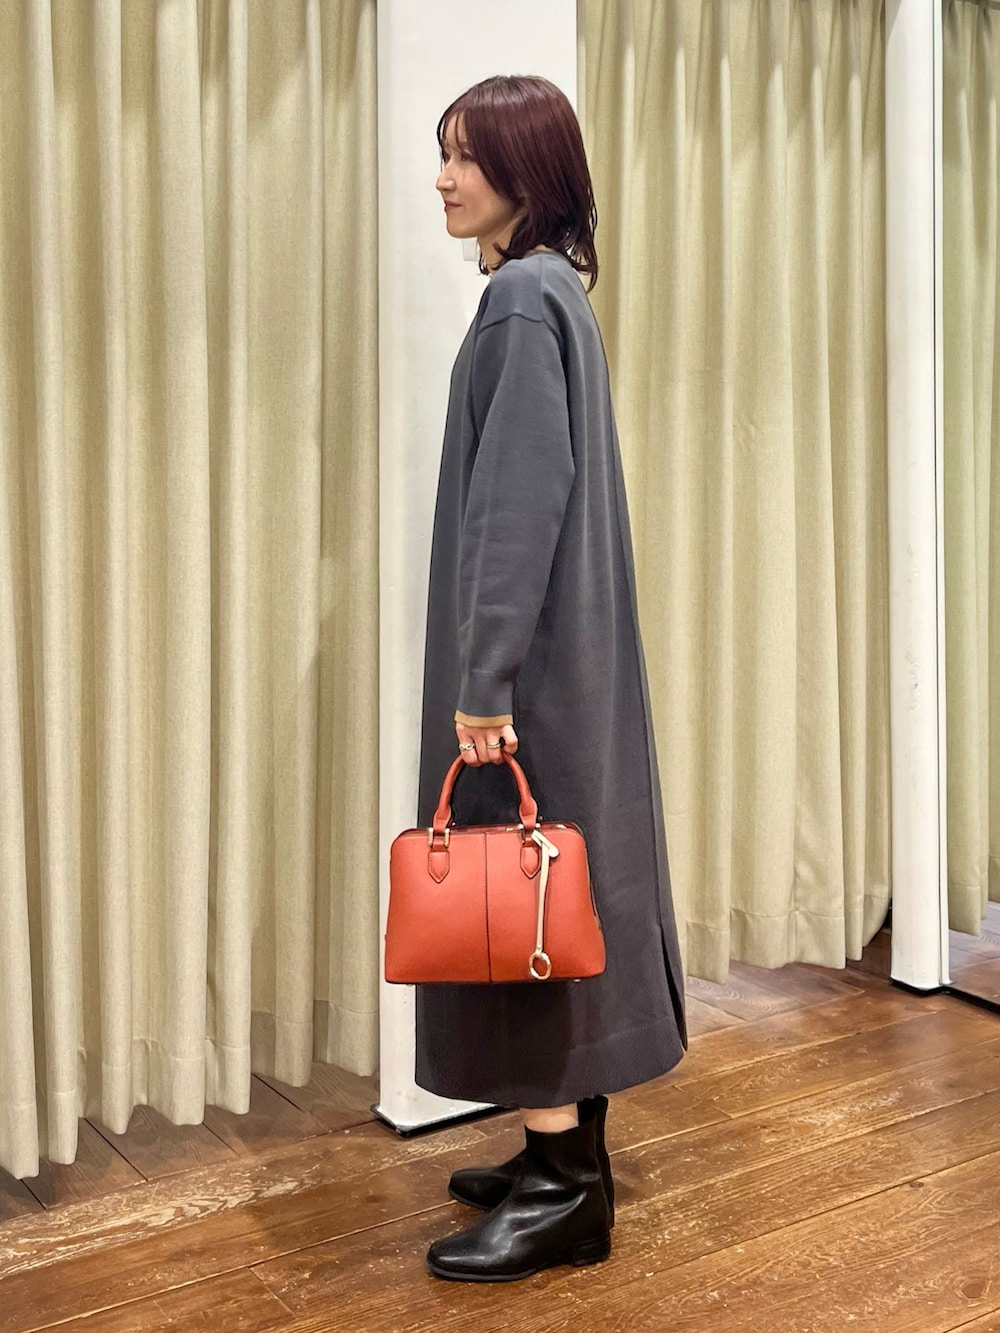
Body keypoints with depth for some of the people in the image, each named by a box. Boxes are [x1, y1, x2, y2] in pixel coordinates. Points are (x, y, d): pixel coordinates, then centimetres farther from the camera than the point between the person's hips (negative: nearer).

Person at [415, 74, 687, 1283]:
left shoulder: (523, 297, -13)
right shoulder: (551, 289, 15)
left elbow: (520, 499, -21)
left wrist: (485, 678, -21)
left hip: (531, 658, -10)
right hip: (562, 652, 10)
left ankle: (565, 1187, 8)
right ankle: (566, 1147, 26)